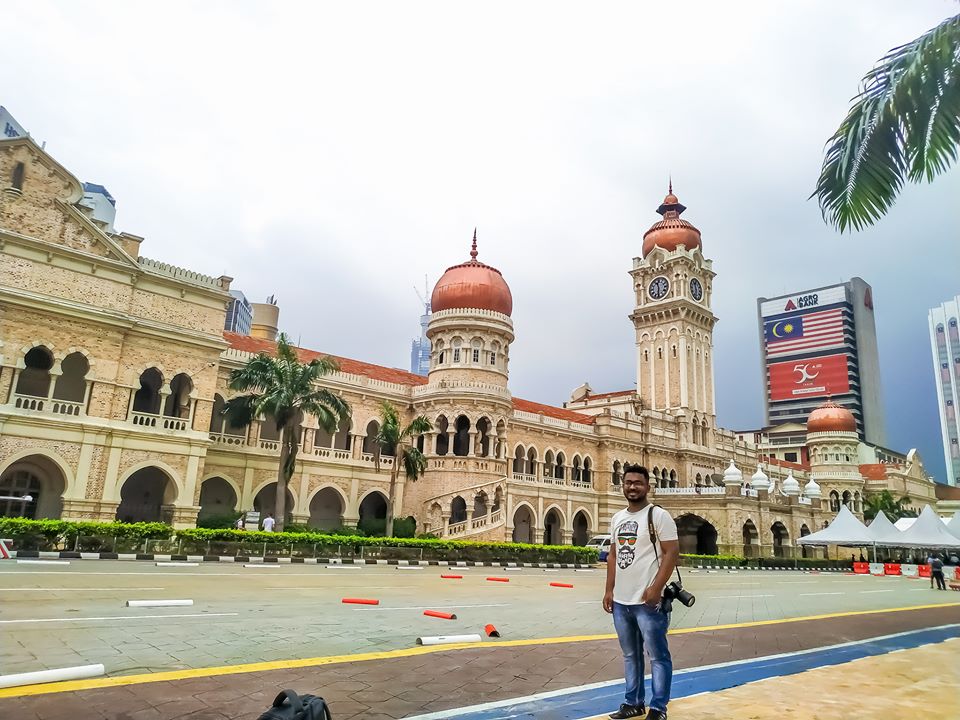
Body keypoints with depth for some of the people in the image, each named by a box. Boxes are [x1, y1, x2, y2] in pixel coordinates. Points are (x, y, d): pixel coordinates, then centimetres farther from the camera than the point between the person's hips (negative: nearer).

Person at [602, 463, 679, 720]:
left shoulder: (658, 515, -8)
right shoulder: (617, 518, 12)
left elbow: (672, 552, -13)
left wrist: (656, 588, -19)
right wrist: (609, 590, 12)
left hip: (647, 601, -7)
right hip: (621, 601, 7)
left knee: (658, 656, 2)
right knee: (630, 655, 16)